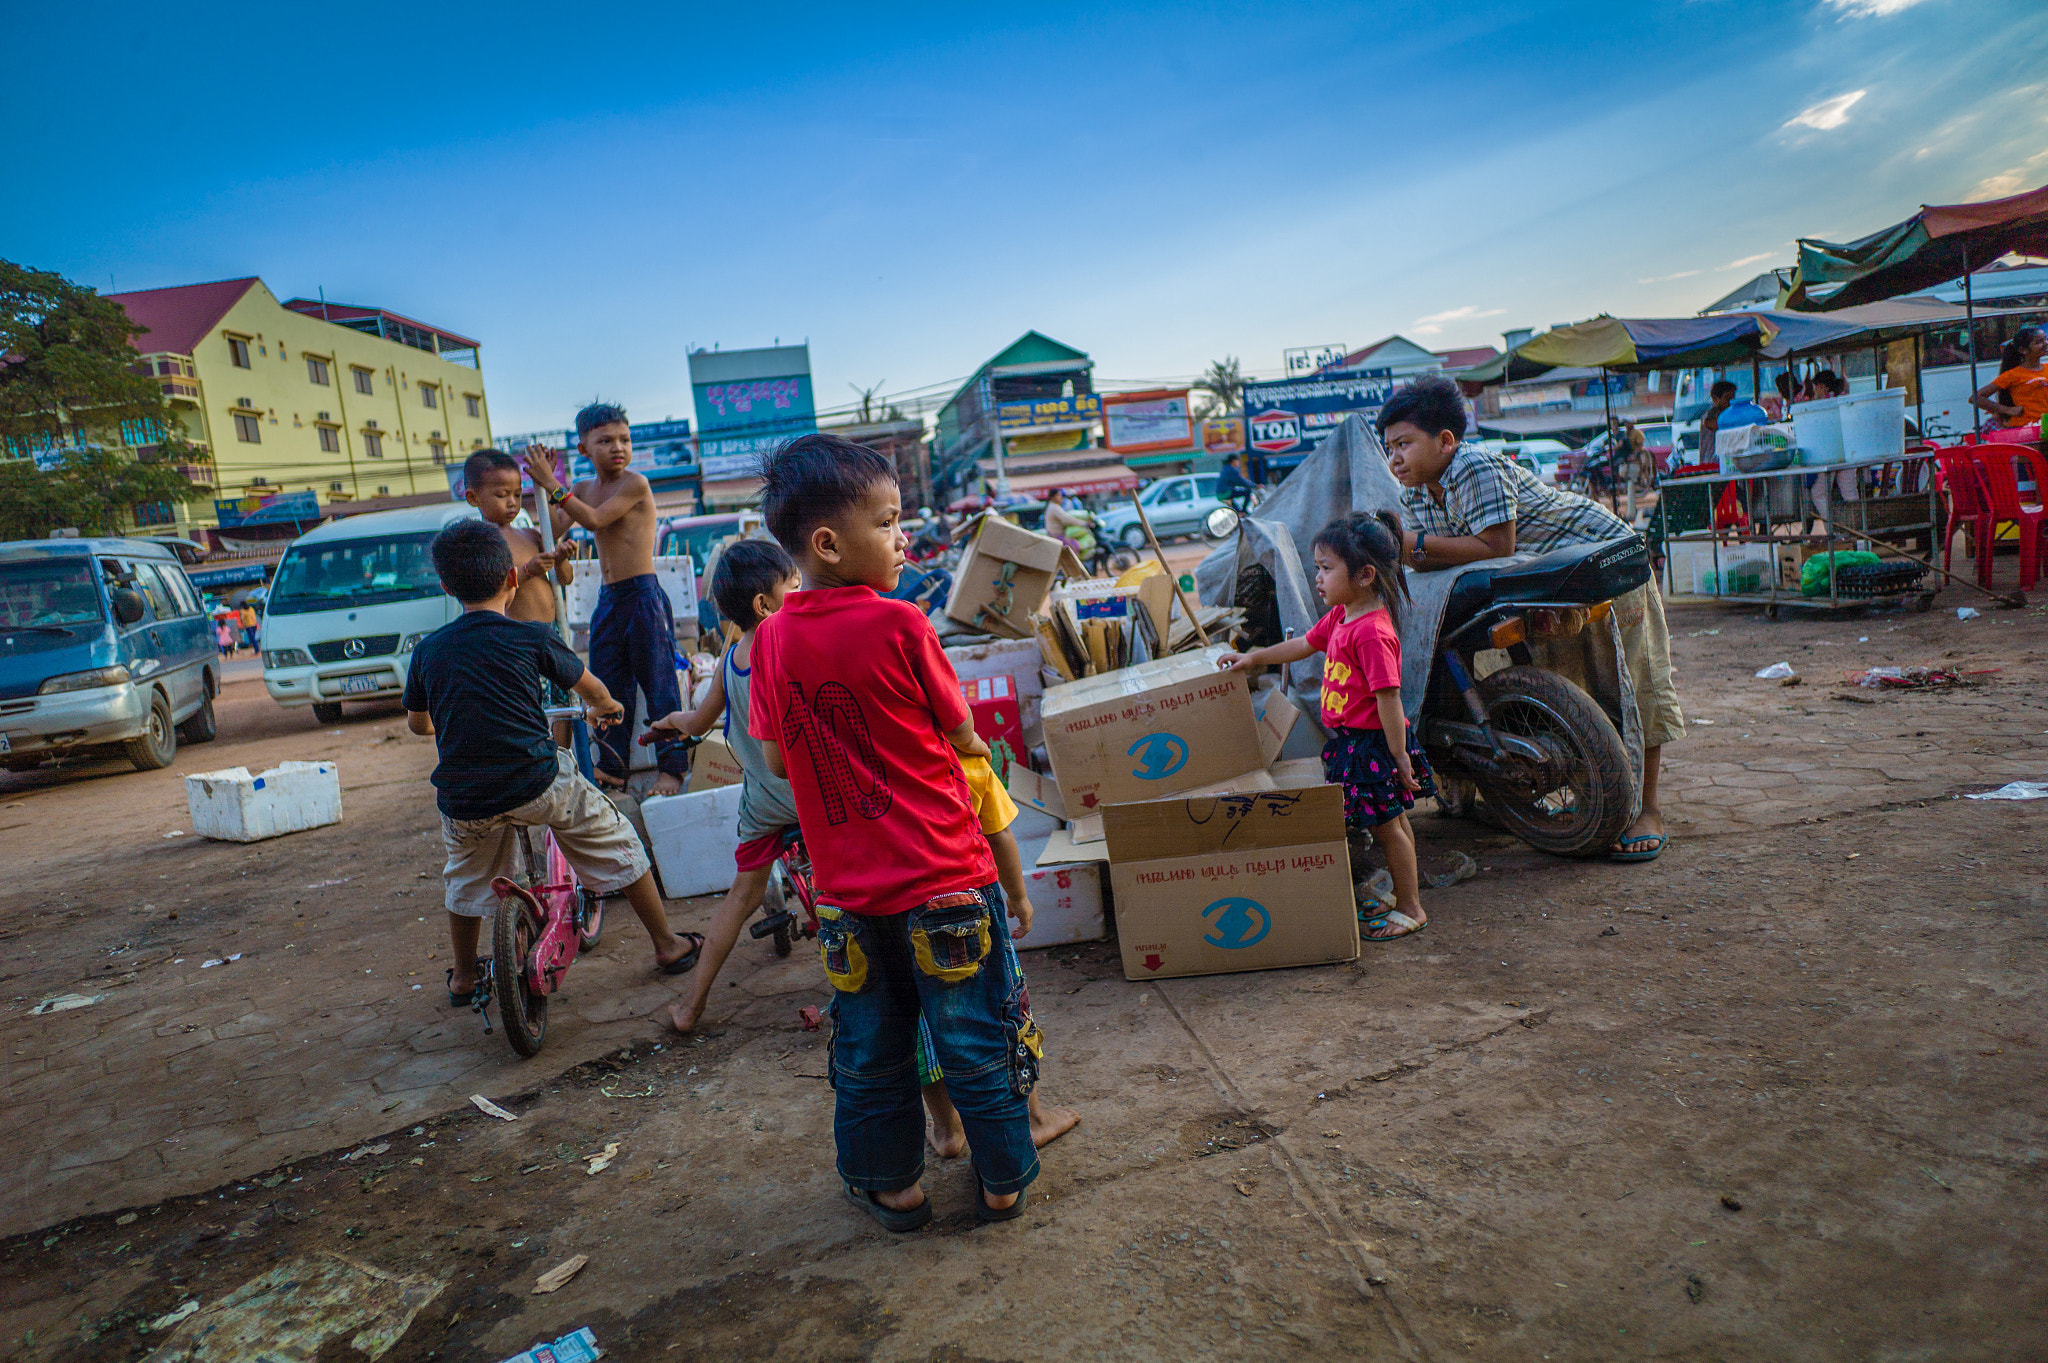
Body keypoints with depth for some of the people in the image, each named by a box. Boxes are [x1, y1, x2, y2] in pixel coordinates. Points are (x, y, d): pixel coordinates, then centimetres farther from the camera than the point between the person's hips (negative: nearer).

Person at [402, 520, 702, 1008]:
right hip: (538, 784, -3)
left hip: (465, 803, 3)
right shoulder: (532, 637, -1)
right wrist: (606, 707, 40)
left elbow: (416, 724, 23)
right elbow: (589, 686, 16)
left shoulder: (427, 650, 7)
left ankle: (463, 977, 44)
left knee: (465, 882, 30)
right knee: (617, 847, 17)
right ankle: (668, 945, 24)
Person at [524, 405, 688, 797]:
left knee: (658, 685, -1)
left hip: (644, 596, -7)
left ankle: (671, 768, 9)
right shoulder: (585, 488, 13)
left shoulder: (635, 483, -9)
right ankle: (612, 768, 24)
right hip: (608, 600, 7)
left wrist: (552, 485, -14)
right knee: (608, 687, 12)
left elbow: (593, 519, -18)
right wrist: (542, 487, 4)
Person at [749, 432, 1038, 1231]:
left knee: (868, 1051, 20)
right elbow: (964, 738, -6)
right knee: (976, 1043, 14)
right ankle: (1003, 1182, 30)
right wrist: (972, 745, 17)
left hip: (848, 888, 4)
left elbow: (775, 760, 7)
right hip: (943, 879, -4)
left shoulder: (771, 639, -2)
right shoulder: (900, 626, -16)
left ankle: (891, 1186, 36)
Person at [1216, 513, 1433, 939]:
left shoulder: (1372, 632, -25)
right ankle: (1406, 899, 31)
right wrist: (1255, 657, 21)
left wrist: (1400, 759, -23)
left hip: (1373, 744, -9)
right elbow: (1304, 644, 22)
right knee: (1394, 822, 19)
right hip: (1349, 741, 9)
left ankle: (1411, 910, 18)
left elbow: (1388, 698, -25)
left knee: (1387, 827, 3)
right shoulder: (1340, 617, 5)